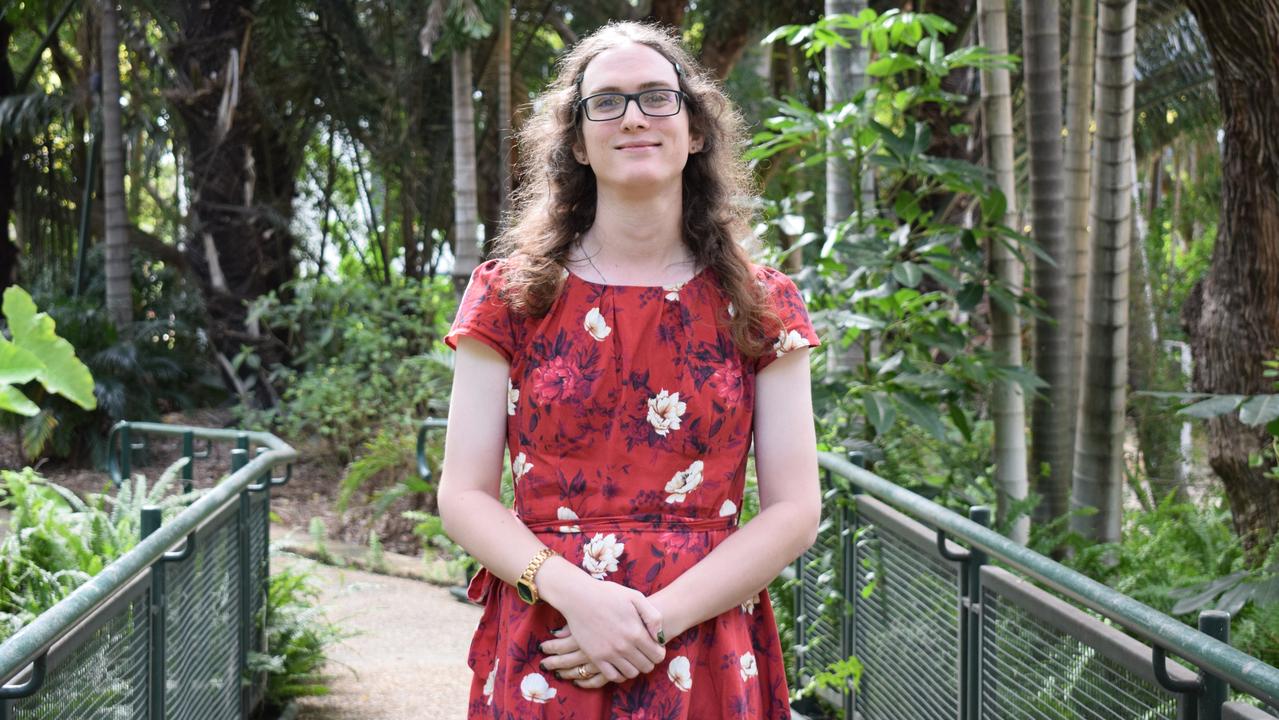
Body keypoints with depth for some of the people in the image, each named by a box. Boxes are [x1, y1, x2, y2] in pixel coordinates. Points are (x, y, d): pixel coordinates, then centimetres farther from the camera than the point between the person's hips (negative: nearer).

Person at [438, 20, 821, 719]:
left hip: (706, 656, 1)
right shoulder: (508, 295, 2)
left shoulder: (761, 306, 2)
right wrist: (574, 593, -17)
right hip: (541, 658, 0)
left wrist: (659, 618, -14)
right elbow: (464, 497, -1)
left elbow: (794, 511, -2)